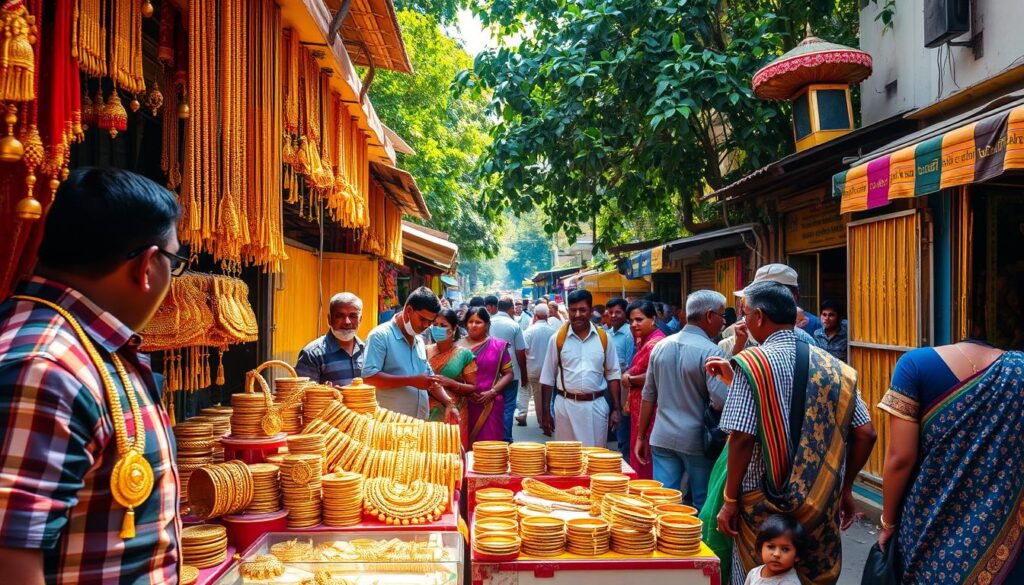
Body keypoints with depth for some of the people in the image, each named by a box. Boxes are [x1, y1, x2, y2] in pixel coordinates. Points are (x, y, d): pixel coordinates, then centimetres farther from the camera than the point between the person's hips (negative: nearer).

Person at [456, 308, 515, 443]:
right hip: (464, 403, 1)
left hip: (490, 404, 0)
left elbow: (508, 373, 4)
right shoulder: (459, 346, 6)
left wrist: (492, 392, -8)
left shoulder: (499, 346, 5)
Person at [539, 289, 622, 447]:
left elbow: (613, 374, 8)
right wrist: (545, 412, 1)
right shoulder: (558, 338, -1)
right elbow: (548, 378, 3)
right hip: (566, 405, -1)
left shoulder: (603, 338, 2)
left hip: (596, 406, 1)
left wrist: (616, 409, 2)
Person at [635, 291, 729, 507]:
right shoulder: (710, 351, -14)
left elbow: (649, 396, 11)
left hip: (662, 439, 5)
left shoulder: (662, 346, 6)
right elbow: (721, 402, -22)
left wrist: (641, 436, 18)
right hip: (697, 441, -5)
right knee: (703, 505, 9)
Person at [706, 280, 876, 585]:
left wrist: (730, 499, -8)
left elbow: (742, 438, -17)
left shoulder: (752, 363, -11)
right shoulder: (834, 366, 4)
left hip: (765, 502, -5)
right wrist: (845, 486, 15)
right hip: (822, 503, 5)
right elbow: (865, 434, 4)